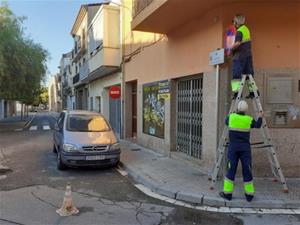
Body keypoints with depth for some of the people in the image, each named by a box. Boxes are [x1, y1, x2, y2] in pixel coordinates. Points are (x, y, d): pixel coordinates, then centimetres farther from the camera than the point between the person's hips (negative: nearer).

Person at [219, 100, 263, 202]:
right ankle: (249, 194, 14)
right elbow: (258, 125, 18)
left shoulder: (231, 117, 0)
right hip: (245, 148, 0)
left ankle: (227, 193, 7)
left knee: (231, 169, 4)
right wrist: (260, 117, 36)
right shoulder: (249, 119, -1)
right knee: (247, 170, 7)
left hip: (233, 147, 0)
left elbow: (226, 121, 22)